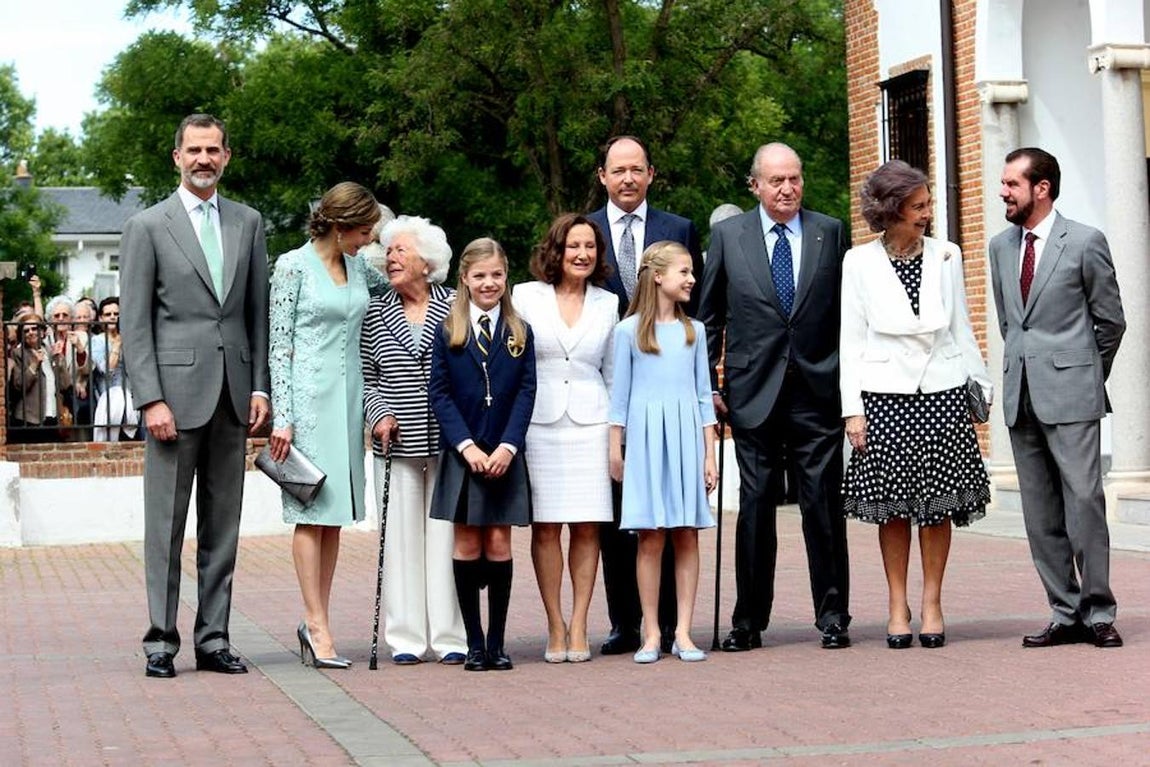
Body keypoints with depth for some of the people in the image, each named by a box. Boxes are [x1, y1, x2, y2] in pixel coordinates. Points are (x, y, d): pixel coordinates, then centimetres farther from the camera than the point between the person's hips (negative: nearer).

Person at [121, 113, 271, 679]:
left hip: (232, 395, 4)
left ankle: (214, 640, 13)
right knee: (166, 523, -1)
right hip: (176, 391, -4)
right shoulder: (147, 227, 0)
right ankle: (161, 641, 5)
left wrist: (259, 386, 5)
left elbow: (259, 311, 13)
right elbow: (135, 323, -4)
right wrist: (151, 399, -12)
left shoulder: (248, 223, 12)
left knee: (223, 523, 7)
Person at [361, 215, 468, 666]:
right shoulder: (375, 313, 8)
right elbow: (366, 378, 10)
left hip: (448, 441, -2)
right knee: (401, 536, 2)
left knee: (447, 534, 1)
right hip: (396, 443, 2)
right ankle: (406, 637, 8)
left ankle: (450, 635, 6)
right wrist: (378, 414, -6)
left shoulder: (456, 308, 2)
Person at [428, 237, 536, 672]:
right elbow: (439, 393, -1)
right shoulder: (447, 332, 4)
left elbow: (527, 392, 1)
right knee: (467, 544, 1)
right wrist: (466, 445, -12)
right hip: (461, 454, -1)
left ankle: (497, 643, 6)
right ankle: (474, 644, 6)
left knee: (499, 545, 0)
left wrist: (508, 445, -11)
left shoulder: (520, 333, 7)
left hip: (504, 456, 1)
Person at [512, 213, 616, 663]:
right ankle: (555, 626, 6)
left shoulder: (607, 304, 11)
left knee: (587, 526, 0)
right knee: (546, 526, -2)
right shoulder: (525, 297, 4)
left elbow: (613, 372, 15)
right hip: (539, 421, -1)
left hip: (589, 422, 2)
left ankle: (578, 626, 7)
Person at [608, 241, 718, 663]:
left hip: (686, 438, 3)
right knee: (650, 537, -3)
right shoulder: (630, 330, 2)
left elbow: (703, 394, 11)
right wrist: (615, 450, 2)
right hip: (646, 437, -3)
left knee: (687, 536, 1)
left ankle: (682, 632, 4)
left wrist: (710, 453, 7)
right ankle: (651, 633, 3)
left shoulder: (694, 330, 10)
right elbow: (620, 394, 5)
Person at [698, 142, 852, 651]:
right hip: (754, 392, 0)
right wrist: (709, 383, 4)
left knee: (824, 504, 1)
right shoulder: (728, 235, 6)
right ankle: (749, 620, 12)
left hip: (818, 391, 0)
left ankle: (832, 615, 10)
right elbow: (709, 317, 9)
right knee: (755, 506, 5)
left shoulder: (830, 232, 6)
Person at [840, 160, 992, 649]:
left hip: (942, 393, 2)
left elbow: (961, 328, 14)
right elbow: (851, 340, 2)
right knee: (893, 505, 2)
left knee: (938, 503, 2)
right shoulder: (859, 262, 1)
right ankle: (897, 605, 11)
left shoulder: (946, 256, 8)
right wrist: (852, 408, -3)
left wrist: (981, 384, 11)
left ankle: (932, 604, 10)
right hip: (886, 395, -2)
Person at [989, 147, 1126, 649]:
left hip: (1070, 394, -5)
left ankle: (1098, 614, 1)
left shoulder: (1085, 242, -3)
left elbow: (1111, 319, 4)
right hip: (1021, 395, 5)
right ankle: (1065, 615, 11)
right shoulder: (1001, 247, 13)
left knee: (1084, 502, -8)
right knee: (1040, 513, 5)